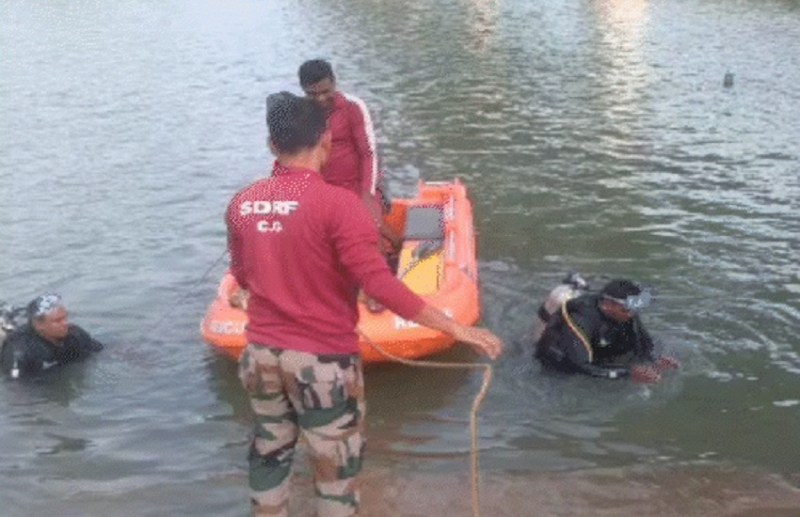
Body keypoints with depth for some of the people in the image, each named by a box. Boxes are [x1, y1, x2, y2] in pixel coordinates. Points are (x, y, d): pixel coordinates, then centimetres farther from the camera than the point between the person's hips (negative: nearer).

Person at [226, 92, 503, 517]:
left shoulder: (242, 204, 0)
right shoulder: (336, 203, -19)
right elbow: (378, 283, -24)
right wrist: (456, 328, -20)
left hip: (261, 354, 6)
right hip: (321, 361, -5)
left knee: (269, 454, 23)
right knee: (335, 467, 12)